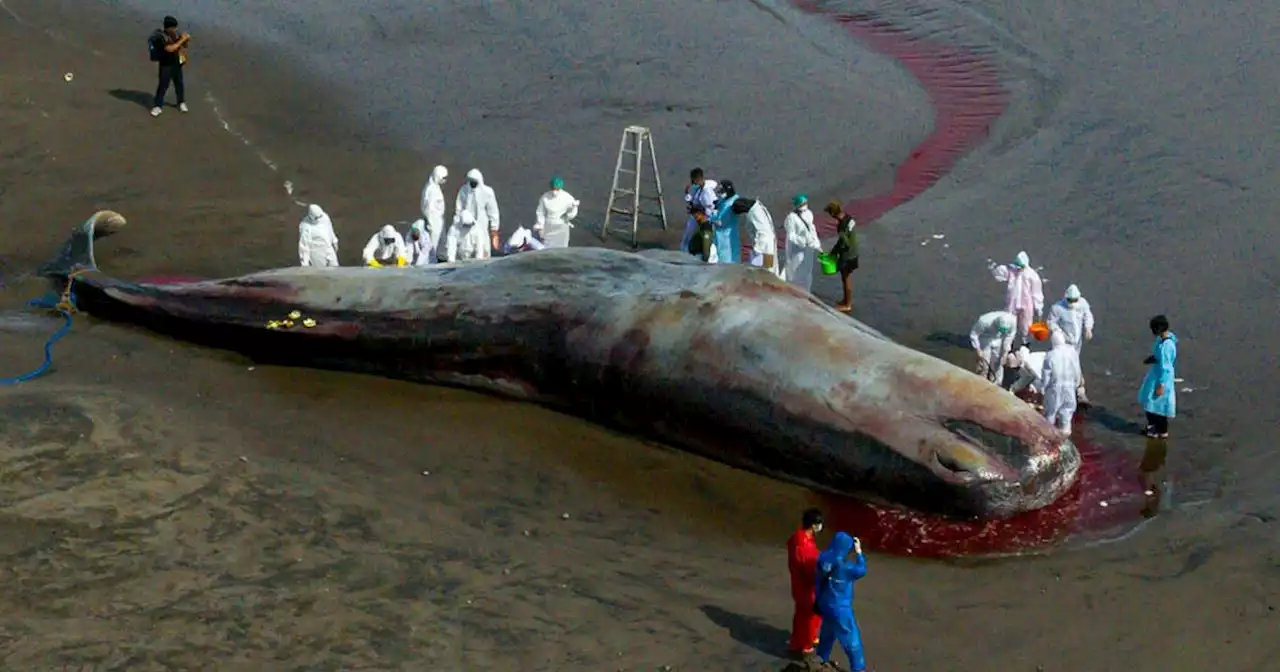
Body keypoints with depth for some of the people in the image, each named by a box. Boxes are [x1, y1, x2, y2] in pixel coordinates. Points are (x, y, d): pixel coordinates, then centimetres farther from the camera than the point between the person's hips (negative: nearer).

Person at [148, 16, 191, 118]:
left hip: (177, 64, 6)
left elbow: (185, 46, 11)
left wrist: (187, 40, -11)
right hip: (166, 65, -6)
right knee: (163, 85, -2)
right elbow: (170, 49, -32)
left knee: (179, 83, 16)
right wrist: (181, 40, -28)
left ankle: (181, 102, 34)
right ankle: (157, 106, 8)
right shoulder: (160, 37, -21)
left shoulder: (175, 34, 1)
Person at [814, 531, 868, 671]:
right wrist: (858, 552, -4)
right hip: (840, 608, -7)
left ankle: (822, 659, 44)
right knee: (851, 639, 7)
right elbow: (861, 570, -10)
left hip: (825, 604, 7)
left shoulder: (823, 558, -9)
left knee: (827, 632, 29)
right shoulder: (843, 565, -29)